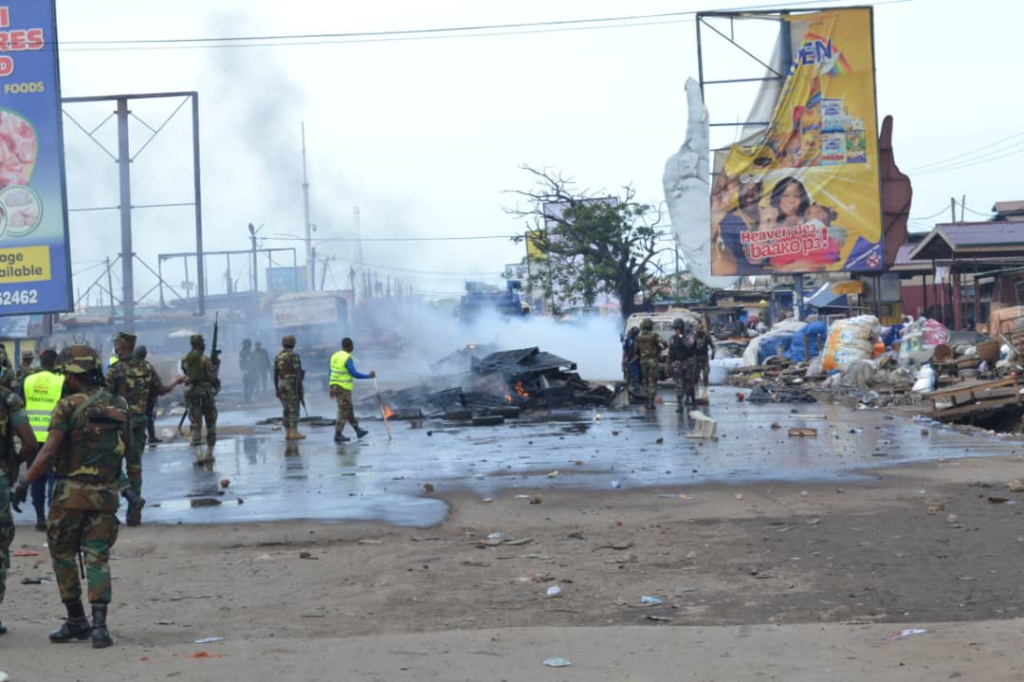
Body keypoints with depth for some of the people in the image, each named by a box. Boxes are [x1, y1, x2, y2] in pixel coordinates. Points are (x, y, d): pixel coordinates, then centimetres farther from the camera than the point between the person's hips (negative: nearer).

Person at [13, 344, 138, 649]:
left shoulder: (69, 406, -8)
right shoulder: (120, 406, 7)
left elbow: (48, 452, -15)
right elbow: (128, 451, 17)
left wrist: (24, 483, -10)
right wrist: (128, 486, 32)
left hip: (71, 492, -4)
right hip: (106, 495, 4)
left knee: (62, 553, 13)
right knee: (97, 558, 5)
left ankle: (76, 621, 15)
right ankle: (99, 625, -8)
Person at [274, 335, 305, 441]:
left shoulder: (278, 356, 8)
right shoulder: (294, 355, -12)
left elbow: (275, 374, 9)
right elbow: (297, 373, -16)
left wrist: (276, 389, 15)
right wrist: (301, 388, -14)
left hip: (282, 386, 6)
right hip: (293, 385, -6)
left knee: (287, 410, 9)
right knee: (294, 410, -5)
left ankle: (288, 433, 7)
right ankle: (294, 433, -8)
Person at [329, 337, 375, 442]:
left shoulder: (335, 356, 8)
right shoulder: (348, 359, -18)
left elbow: (332, 372, 14)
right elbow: (355, 374, -19)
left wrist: (332, 389, 20)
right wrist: (369, 376, -8)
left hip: (335, 386, 9)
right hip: (344, 388, -9)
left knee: (349, 410, 17)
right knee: (343, 412, -1)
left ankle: (358, 431, 25)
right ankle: (338, 435, 1)